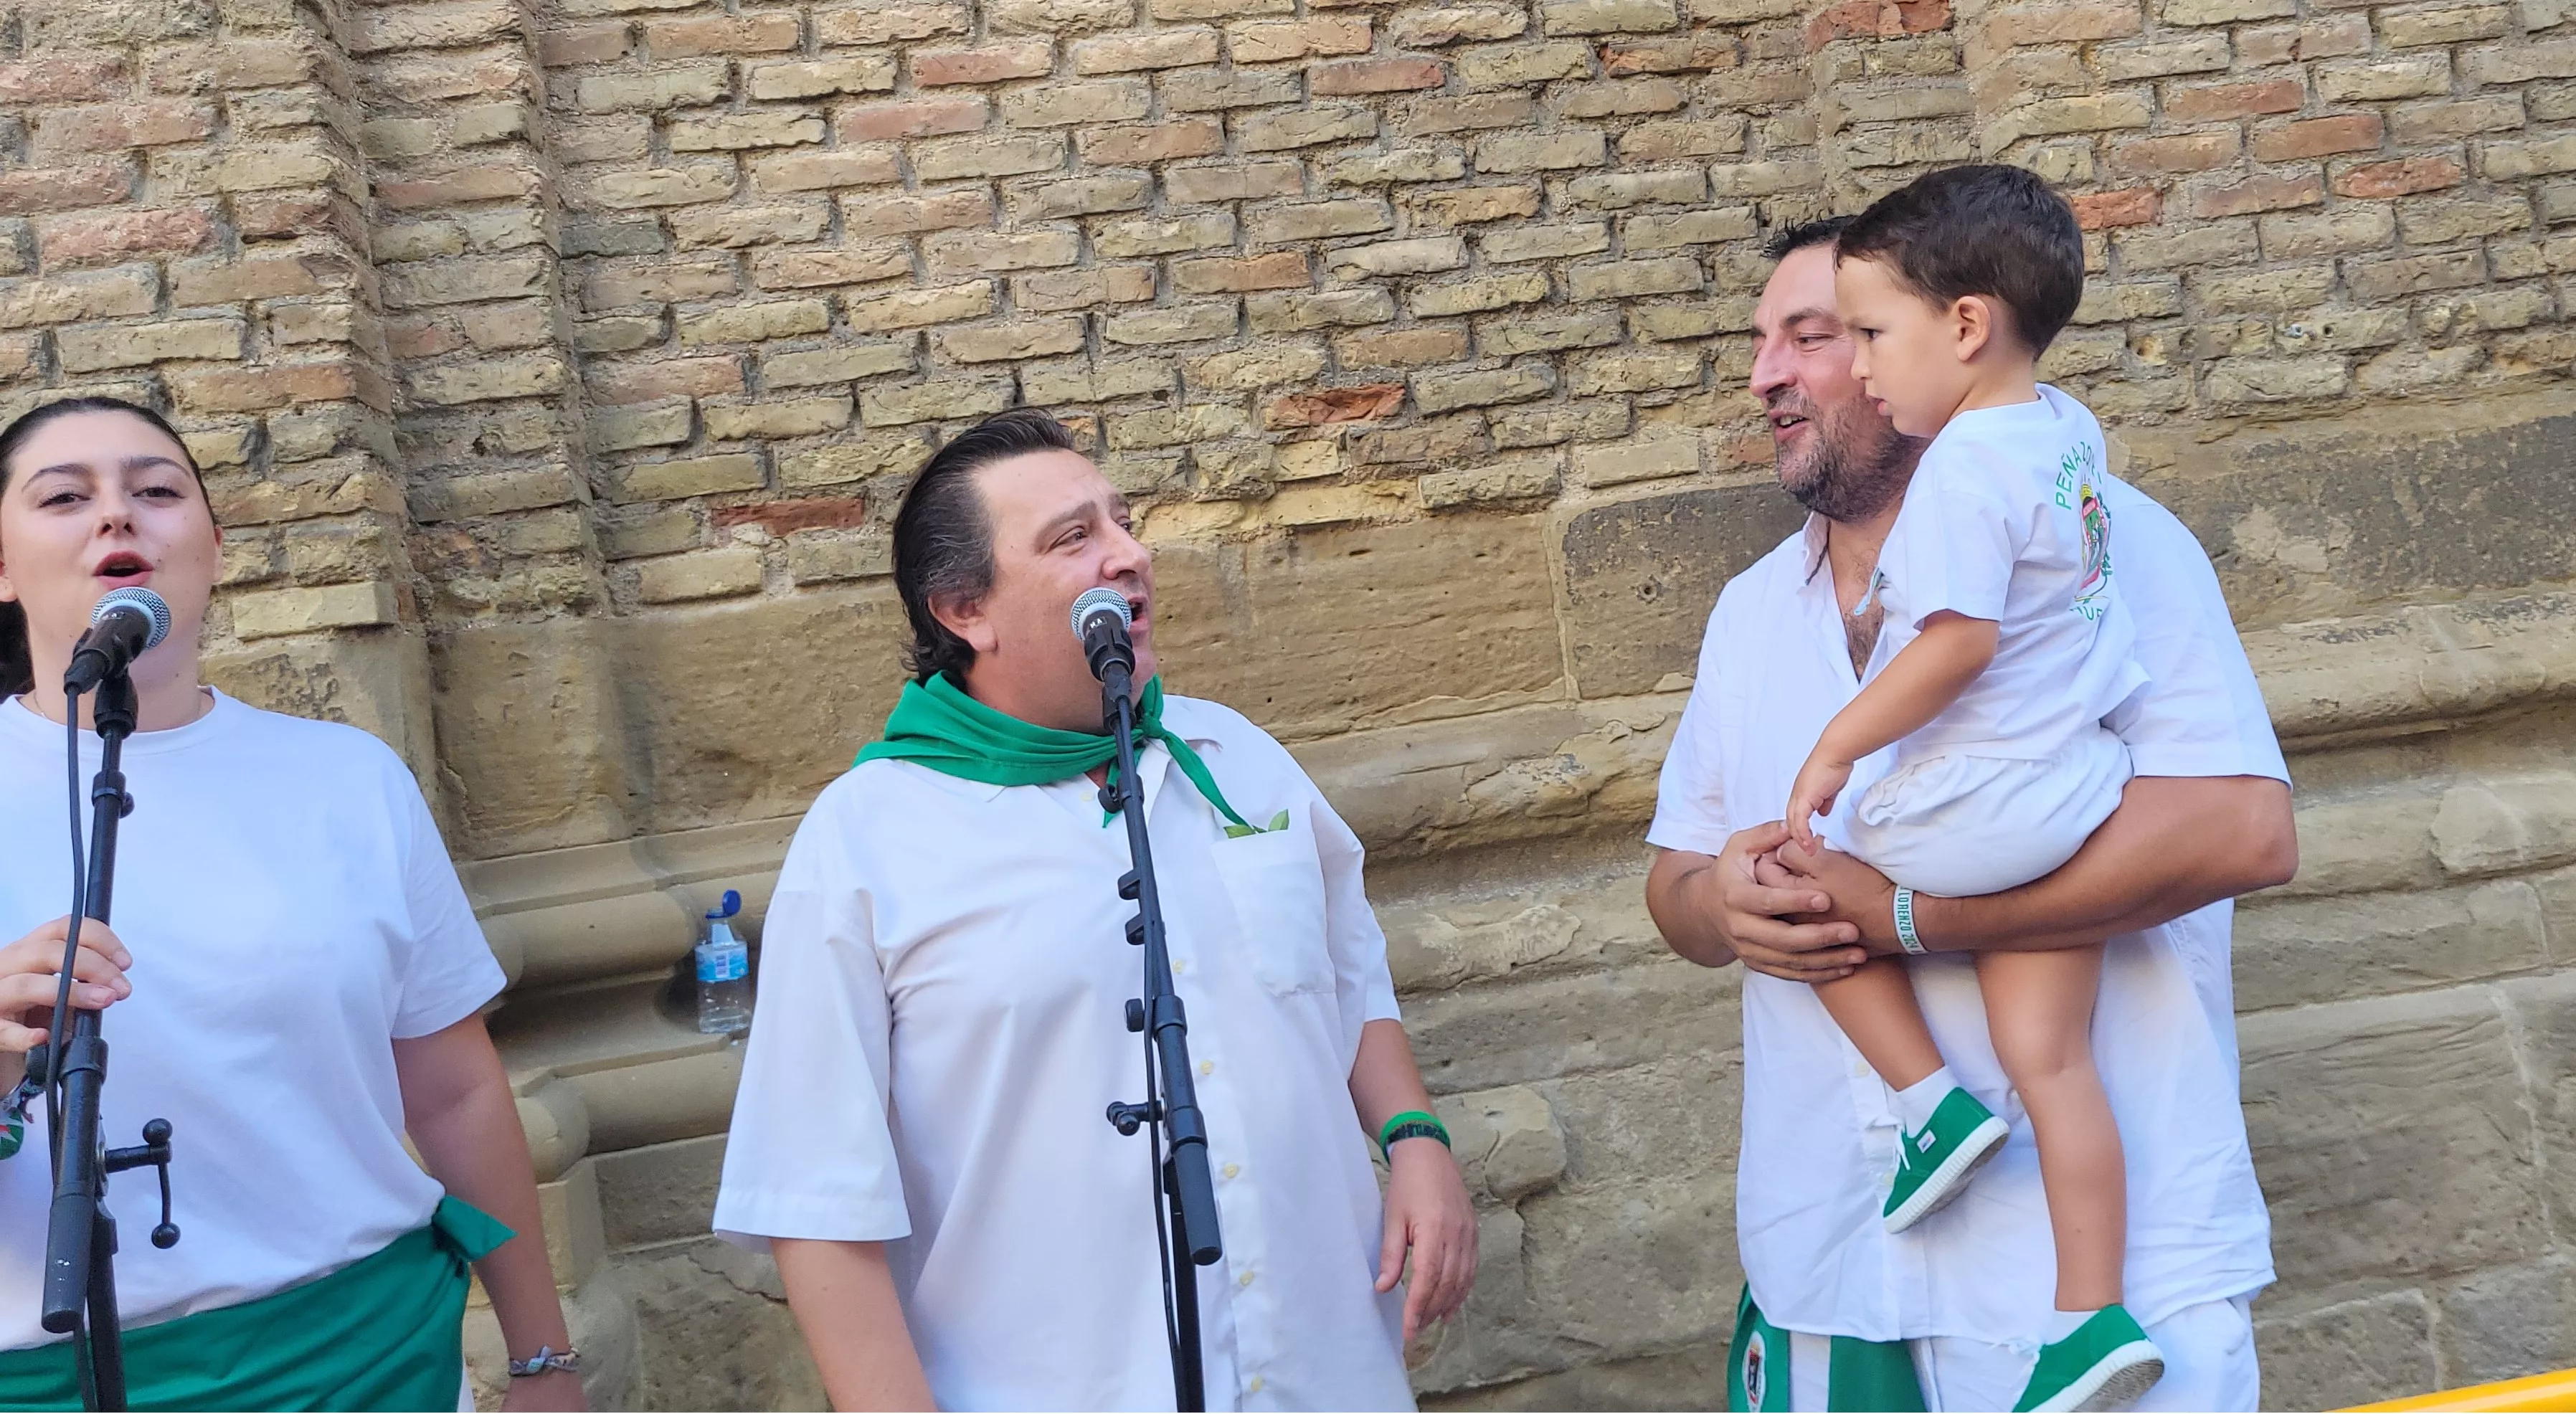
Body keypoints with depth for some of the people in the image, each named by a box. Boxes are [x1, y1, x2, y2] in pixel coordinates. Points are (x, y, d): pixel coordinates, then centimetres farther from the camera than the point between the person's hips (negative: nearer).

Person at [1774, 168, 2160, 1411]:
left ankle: (1932, 1101, 7)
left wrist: (1834, 749, -18)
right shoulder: (2069, 429, 8)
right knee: (2051, 1062, 10)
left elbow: (1959, 639, -25)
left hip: (1975, 810, -9)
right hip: (2076, 792, 9)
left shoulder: (1963, 466, -18)